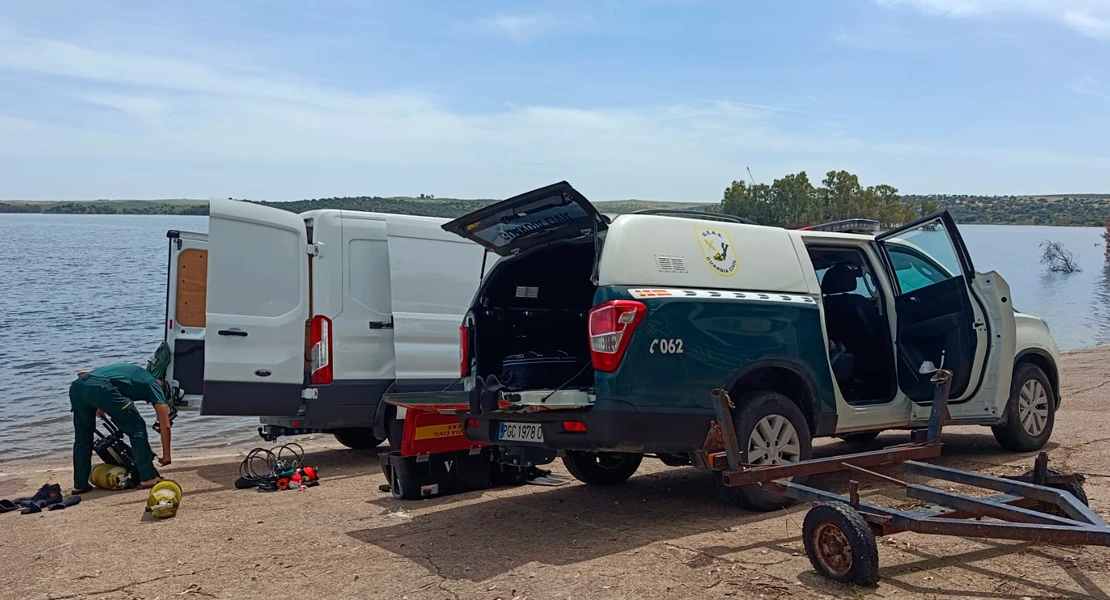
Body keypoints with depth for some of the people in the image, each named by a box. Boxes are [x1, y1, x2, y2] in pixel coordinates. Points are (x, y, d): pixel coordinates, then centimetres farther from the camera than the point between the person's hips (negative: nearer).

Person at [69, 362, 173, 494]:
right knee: (137, 429, 9)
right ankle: (149, 478, 7)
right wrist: (166, 455, 24)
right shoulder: (154, 386, 23)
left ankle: (80, 484, 25)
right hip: (101, 388, -6)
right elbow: (165, 425, 15)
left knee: (82, 438, 24)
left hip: (76, 386, 7)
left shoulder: (133, 371, 40)